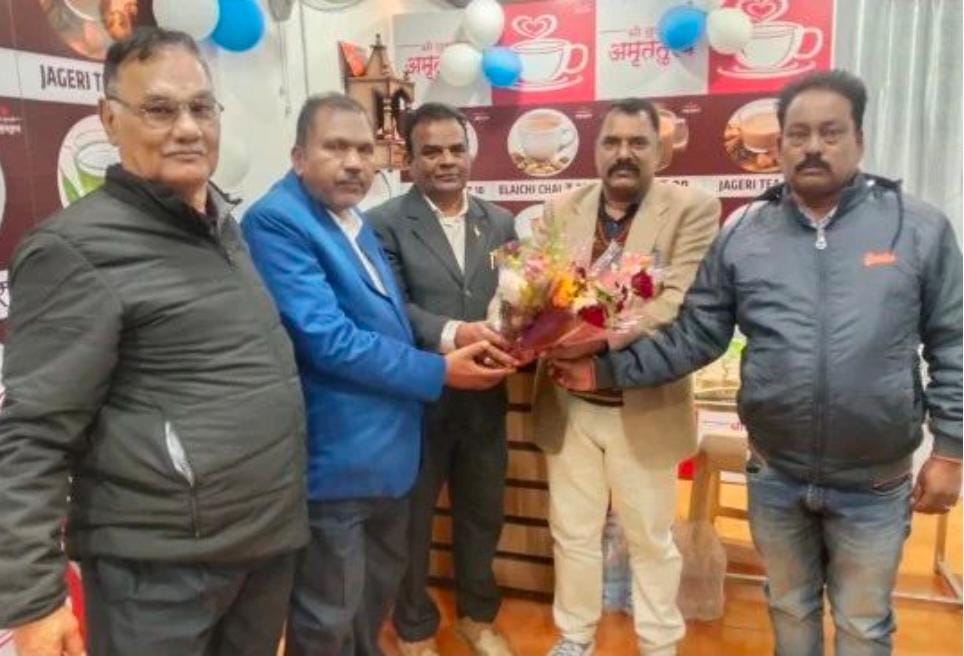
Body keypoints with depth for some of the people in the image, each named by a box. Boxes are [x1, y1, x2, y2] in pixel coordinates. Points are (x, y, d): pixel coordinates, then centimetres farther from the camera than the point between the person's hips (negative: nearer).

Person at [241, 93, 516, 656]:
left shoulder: (354, 219, 11)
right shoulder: (276, 221, -18)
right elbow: (327, 339, -25)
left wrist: (453, 337, 9)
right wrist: (439, 372, -18)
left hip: (386, 447, 9)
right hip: (335, 457, -9)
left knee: (382, 582, 27)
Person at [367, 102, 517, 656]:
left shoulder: (500, 222, 8)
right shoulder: (386, 223, -7)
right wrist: (452, 334, -31)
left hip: (485, 400, 4)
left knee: (482, 514, 20)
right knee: (412, 520, 15)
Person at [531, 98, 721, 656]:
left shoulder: (694, 210, -7)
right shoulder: (561, 210, 5)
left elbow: (679, 303, -19)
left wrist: (600, 336, -31)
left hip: (644, 407, -3)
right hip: (568, 403, 3)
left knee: (651, 538, 15)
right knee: (573, 531, 18)